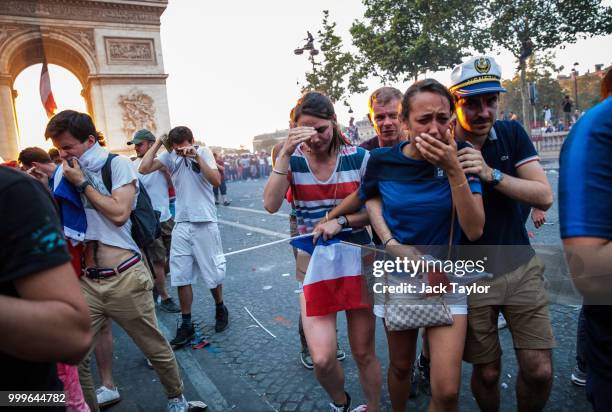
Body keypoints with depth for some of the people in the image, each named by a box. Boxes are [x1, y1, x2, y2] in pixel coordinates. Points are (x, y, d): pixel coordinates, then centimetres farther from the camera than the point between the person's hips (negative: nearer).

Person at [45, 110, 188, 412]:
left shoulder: (117, 165, -3)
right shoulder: (63, 173, 9)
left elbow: (119, 213, -15)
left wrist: (82, 183, -10)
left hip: (124, 278, -4)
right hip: (86, 281, 4)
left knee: (156, 349, 8)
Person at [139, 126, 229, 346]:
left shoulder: (204, 152, -4)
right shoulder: (169, 156, 0)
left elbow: (216, 181, -15)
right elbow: (143, 169, -12)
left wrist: (196, 156, -22)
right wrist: (157, 142, -8)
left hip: (205, 223, -2)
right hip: (181, 224, 3)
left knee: (212, 272, 9)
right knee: (181, 276, 5)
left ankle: (220, 308, 35)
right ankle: (187, 325, 16)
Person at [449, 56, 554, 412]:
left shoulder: (512, 134, -2)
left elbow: (545, 197, -11)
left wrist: (491, 174, -24)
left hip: (522, 267, 3)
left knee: (540, 371, 4)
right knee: (487, 372, 7)